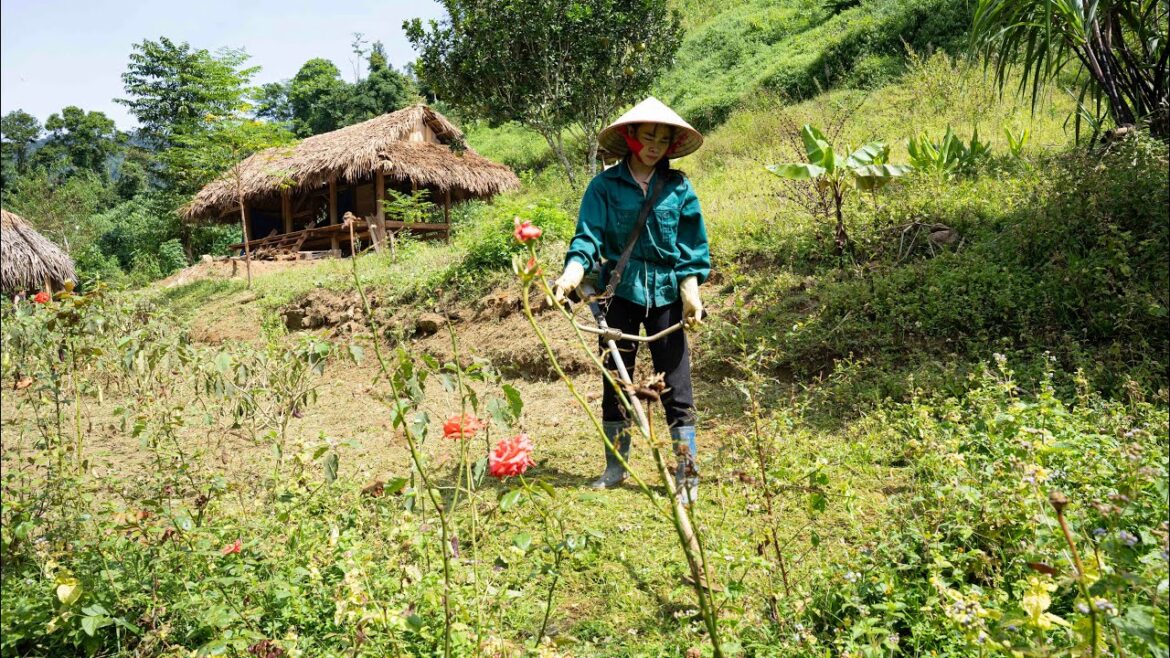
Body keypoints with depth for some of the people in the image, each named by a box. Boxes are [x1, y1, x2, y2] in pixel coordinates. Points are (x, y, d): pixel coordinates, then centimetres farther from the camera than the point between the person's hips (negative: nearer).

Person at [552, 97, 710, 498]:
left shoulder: (678, 187, 3)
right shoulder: (605, 186, 0)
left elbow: (693, 245, 5)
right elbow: (588, 236, -8)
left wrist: (691, 290, -6)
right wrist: (572, 272, -26)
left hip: (666, 293, 0)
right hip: (620, 290, 0)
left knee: (675, 383, 1)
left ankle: (688, 472, 10)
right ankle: (614, 468, 24)